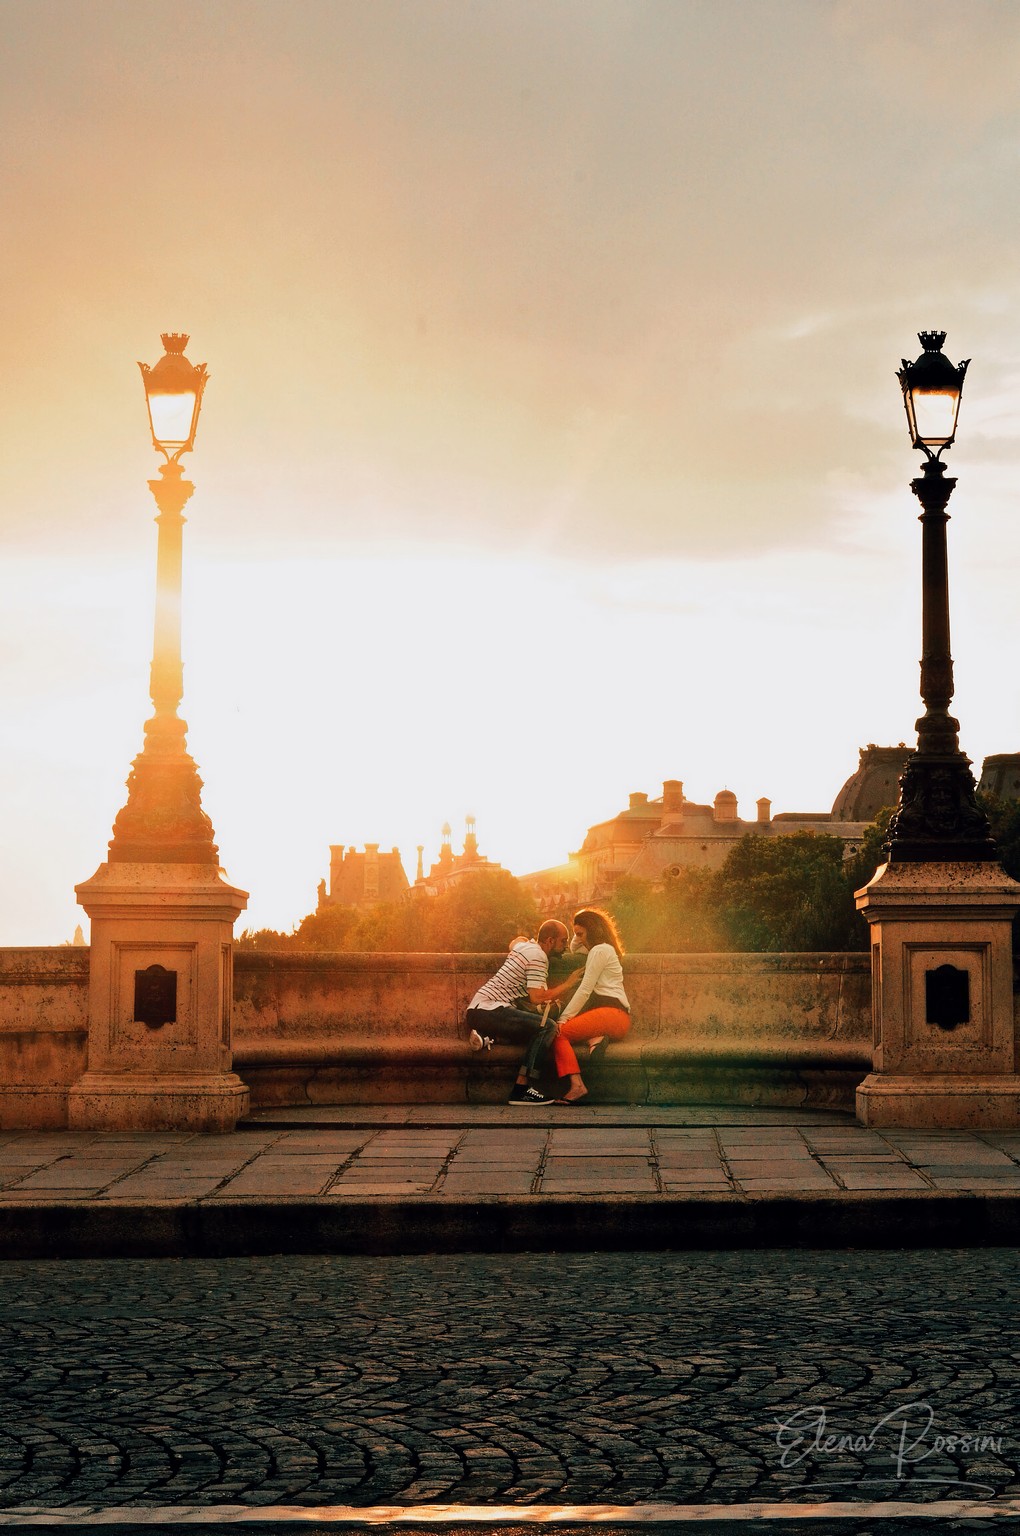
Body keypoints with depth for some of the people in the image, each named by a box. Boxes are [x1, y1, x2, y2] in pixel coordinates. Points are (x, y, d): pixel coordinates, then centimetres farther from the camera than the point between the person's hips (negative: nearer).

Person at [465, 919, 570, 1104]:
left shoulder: (523, 945, 19)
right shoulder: (538, 956, -9)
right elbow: (536, 998, -17)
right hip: (489, 1010, -10)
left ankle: (485, 1036, 3)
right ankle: (521, 1088, -23)